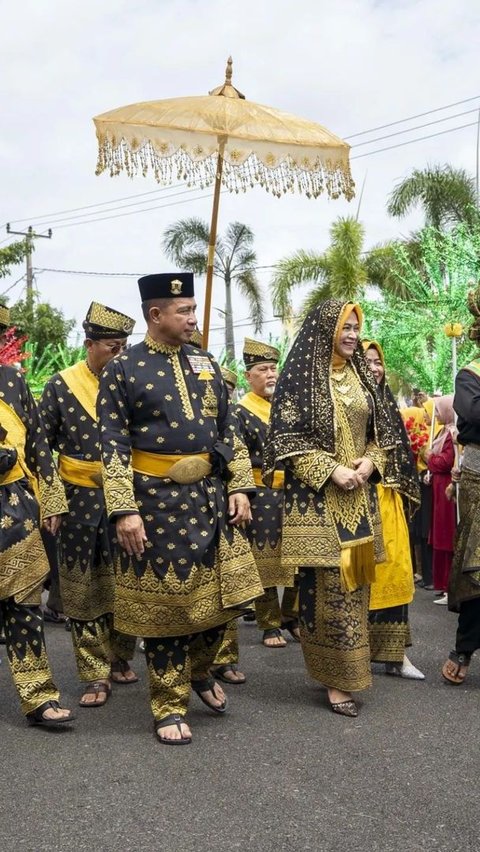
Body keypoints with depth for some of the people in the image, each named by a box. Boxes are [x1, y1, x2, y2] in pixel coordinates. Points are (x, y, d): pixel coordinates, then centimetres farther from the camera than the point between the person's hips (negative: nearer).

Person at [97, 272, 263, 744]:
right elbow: (113, 446, -9)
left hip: (211, 496, 5)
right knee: (165, 604, 4)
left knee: (226, 594, 9)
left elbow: (229, 431, 13)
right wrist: (124, 510, -15)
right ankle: (170, 706, 19)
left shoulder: (205, 363, 10)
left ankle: (199, 668, 37)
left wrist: (239, 487, 4)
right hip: (156, 501, -5)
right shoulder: (122, 368, -5)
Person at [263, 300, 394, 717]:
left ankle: (347, 668, 23)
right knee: (327, 585, -5)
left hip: (359, 497, 6)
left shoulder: (361, 376, 12)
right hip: (318, 497, -6)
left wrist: (370, 462, -3)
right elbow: (287, 438, -11)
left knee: (355, 581, 9)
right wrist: (332, 470, -17)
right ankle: (336, 676, 4)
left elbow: (381, 430, 17)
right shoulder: (301, 375, -7)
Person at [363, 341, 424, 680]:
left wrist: (406, 492, 13)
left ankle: (394, 651, 13)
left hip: (389, 497, 6)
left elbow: (403, 451, 18)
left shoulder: (388, 403, 16)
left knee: (394, 569, 5)